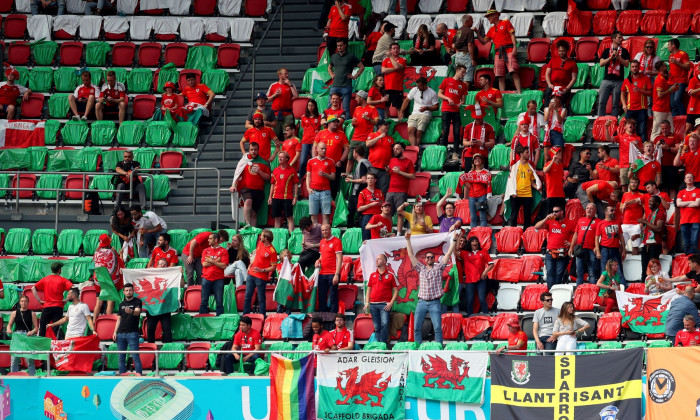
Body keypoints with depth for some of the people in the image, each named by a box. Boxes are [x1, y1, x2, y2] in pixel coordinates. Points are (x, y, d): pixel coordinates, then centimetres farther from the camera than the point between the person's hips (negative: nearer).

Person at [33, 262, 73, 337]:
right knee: (56, 329, -2)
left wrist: (39, 300, 1)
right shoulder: (62, 280, 1)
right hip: (58, 307, -1)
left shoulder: (45, 279, 7)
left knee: (42, 328, 7)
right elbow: (72, 288, -11)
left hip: (46, 306, 1)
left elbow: (33, 288, 1)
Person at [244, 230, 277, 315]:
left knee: (261, 299, -1)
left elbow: (273, 267, -14)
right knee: (247, 296, 12)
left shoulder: (272, 251, -16)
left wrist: (262, 270, -23)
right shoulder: (260, 244, 6)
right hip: (251, 274, 8)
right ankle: (245, 316, 20)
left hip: (261, 278, -8)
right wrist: (250, 266, 15)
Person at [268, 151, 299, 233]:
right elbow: (273, 184, 16)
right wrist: (270, 196, 10)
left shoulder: (292, 170, 0)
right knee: (277, 217, 6)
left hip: (288, 198, -4)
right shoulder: (275, 170, 12)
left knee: (289, 217, -6)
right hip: (276, 197, 4)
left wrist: (295, 197, -7)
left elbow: (296, 184, 0)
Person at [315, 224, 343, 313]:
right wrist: (318, 260, 4)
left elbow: (339, 259, -10)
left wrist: (337, 275, -17)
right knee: (321, 297, 7)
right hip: (322, 274, 7)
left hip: (332, 274, -7)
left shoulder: (336, 241, -6)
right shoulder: (322, 241, 16)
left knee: (333, 298, -5)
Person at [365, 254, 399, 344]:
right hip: (373, 304, 4)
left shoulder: (390, 275, 4)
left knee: (384, 324, -18)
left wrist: (391, 303, -9)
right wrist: (367, 303, 5)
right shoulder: (372, 275, 16)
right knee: (377, 327, 4)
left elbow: (396, 291, 3)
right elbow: (368, 290, 19)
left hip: (385, 305, -4)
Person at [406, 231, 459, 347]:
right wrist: (408, 241, 10)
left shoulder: (438, 268, 9)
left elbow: (448, 254, 5)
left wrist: (454, 240, -3)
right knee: (417, 328, -1)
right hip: (422, 302, 3)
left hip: (435, 302, -3)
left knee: (438, 328, -9)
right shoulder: (421, 269, 15)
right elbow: (411, 255, 14)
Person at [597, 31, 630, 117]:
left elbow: (626, 64, 0)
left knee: (616, 104, -1)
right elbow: (601, 63, 1)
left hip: (618, 80, 0)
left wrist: (618, 56, -10)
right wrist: (611, 57, -9)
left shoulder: (624, 51, 10)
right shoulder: (606, 51, 11)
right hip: (607, 80, 1)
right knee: (602, 102, -5)